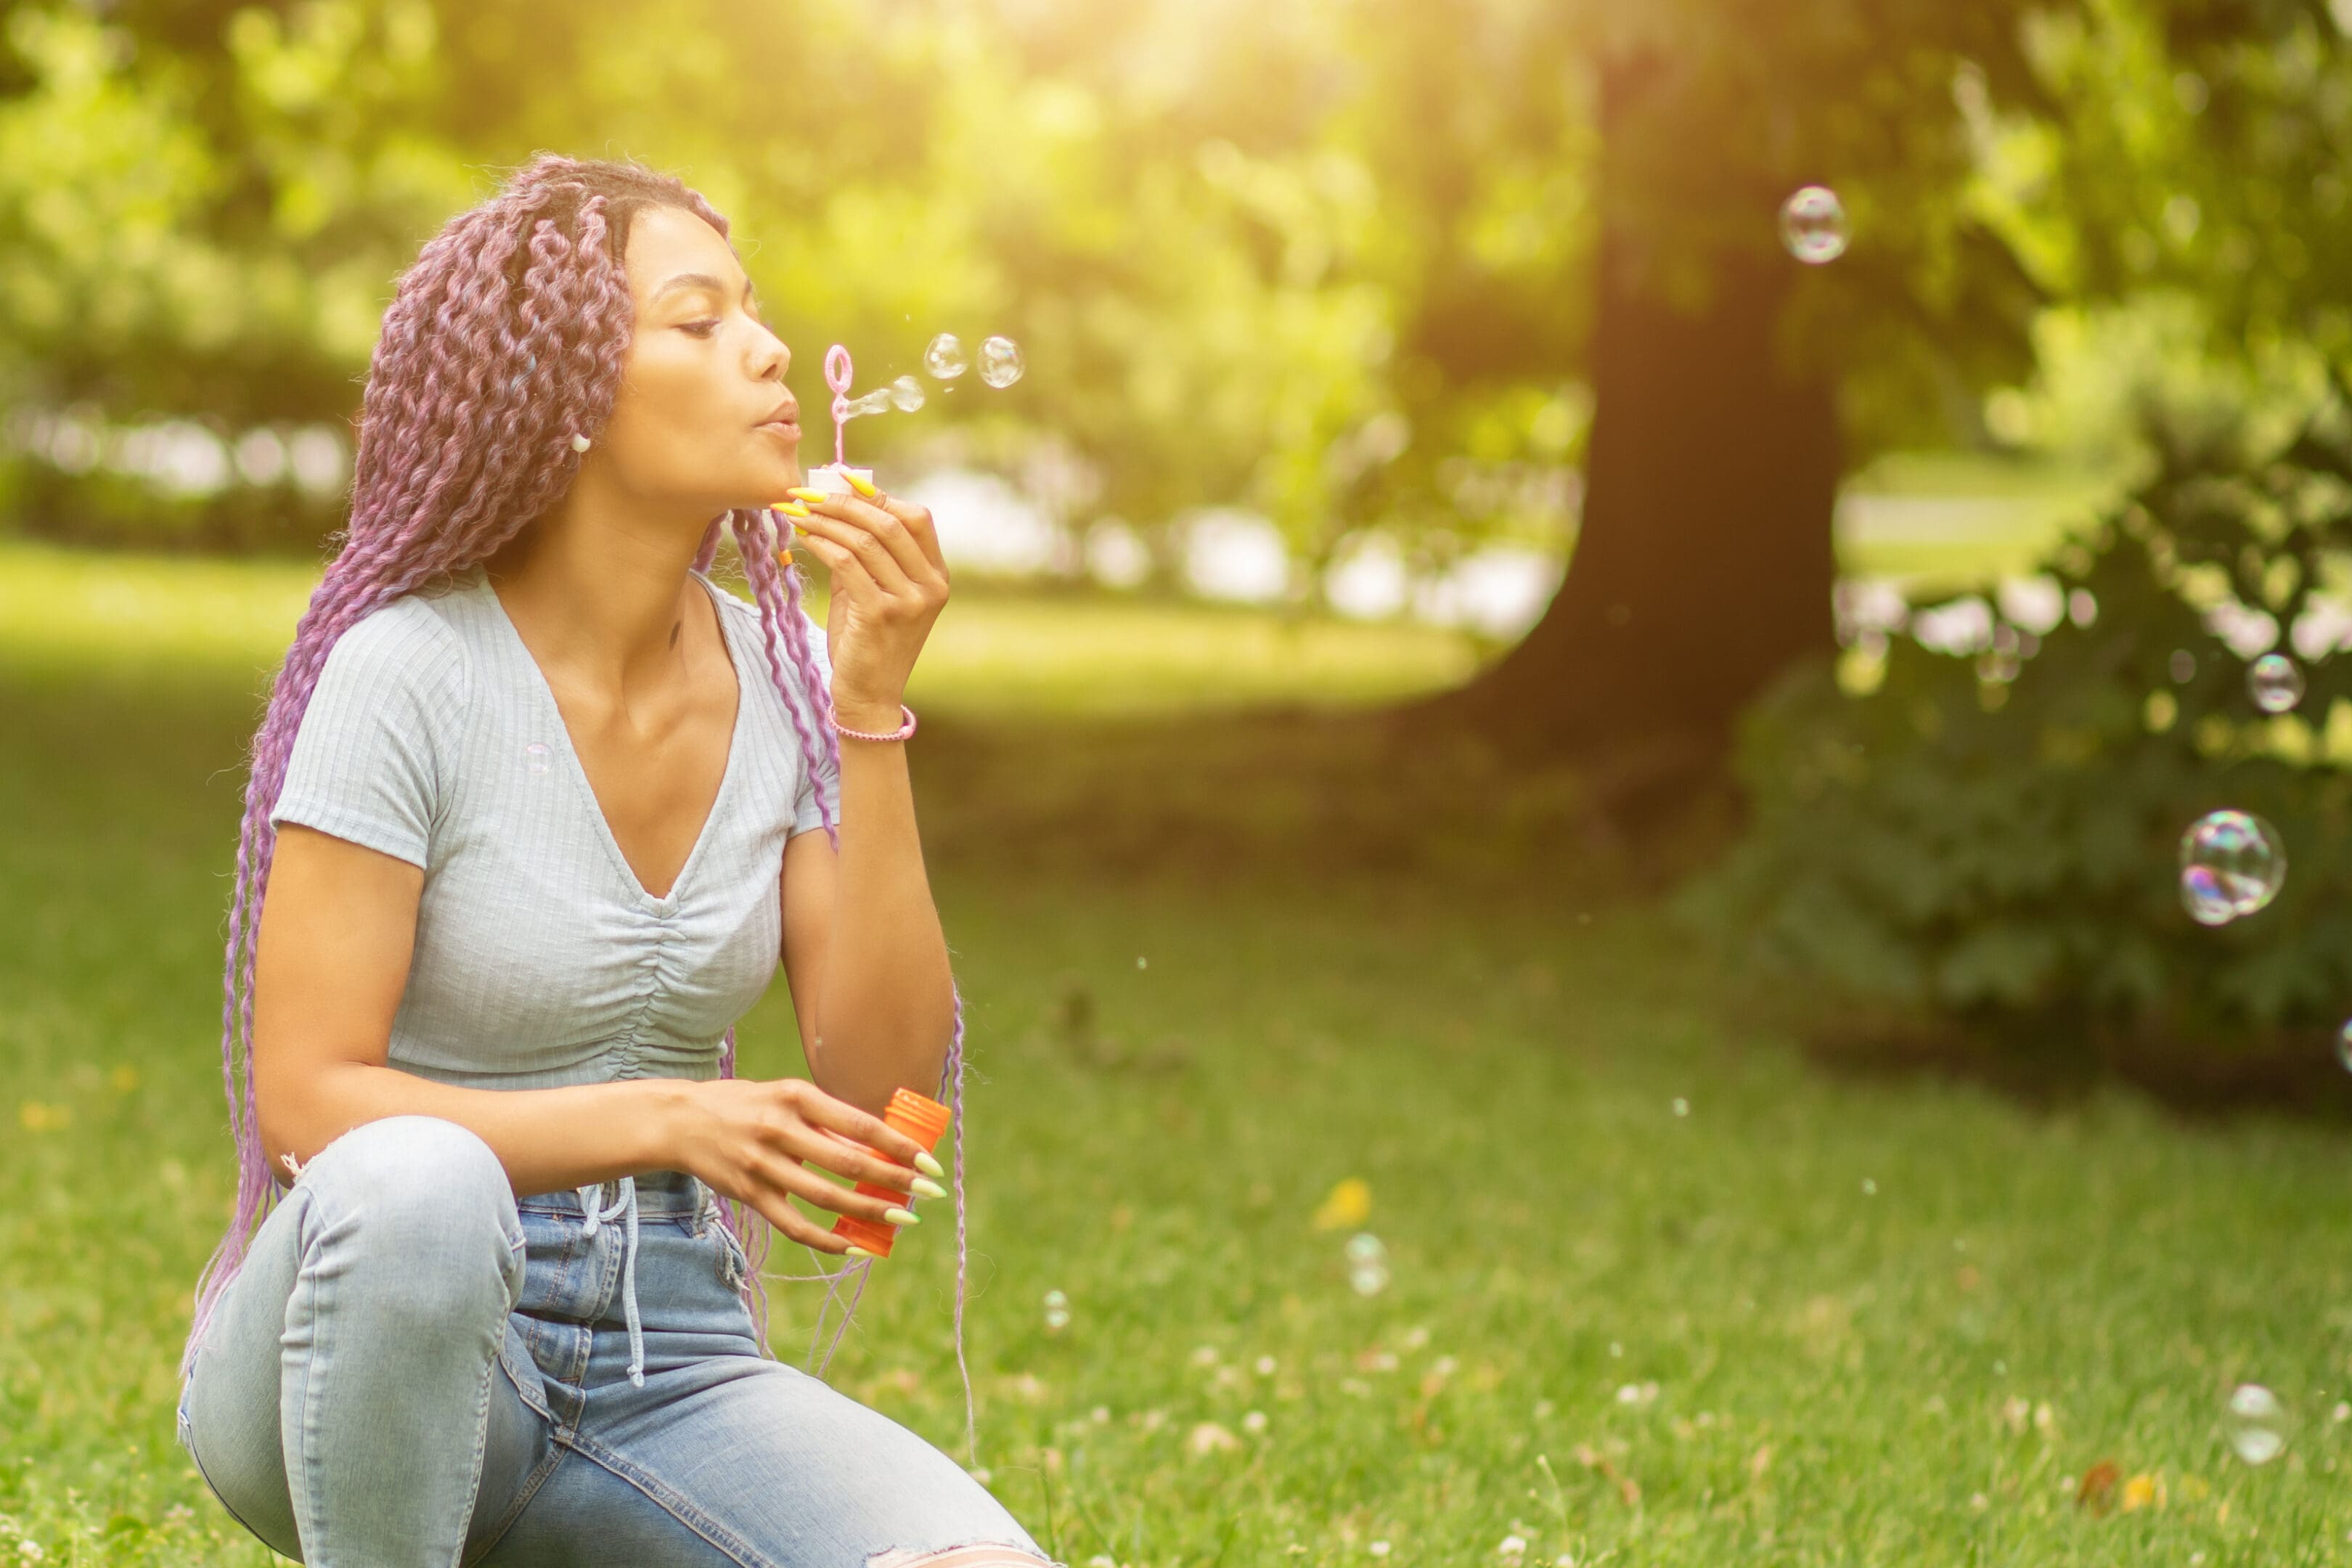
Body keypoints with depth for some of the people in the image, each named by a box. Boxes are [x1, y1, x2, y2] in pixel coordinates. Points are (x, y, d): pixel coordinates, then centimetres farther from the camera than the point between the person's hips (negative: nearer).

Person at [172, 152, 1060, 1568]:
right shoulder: (411, 672, -12)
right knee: (420, 1182, -40)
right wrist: (667, 1120, -26)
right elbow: (306, 1100, -15)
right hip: (367, 1344, -4)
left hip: (670, 1357, 4)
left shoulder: (785, 678, 2)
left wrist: (875, 706, -13)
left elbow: (886, 1089, -5)